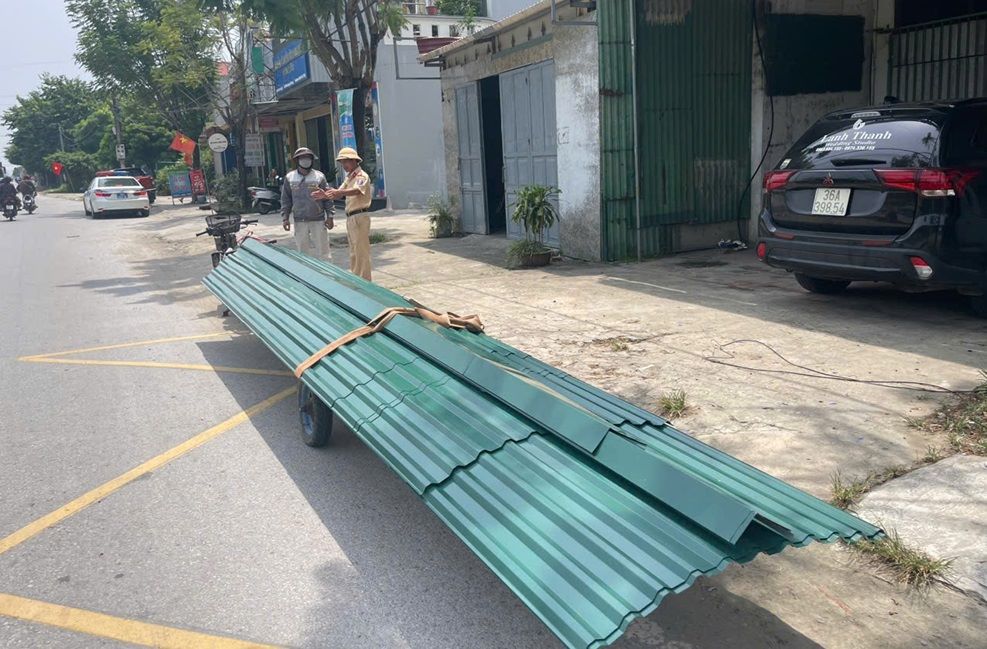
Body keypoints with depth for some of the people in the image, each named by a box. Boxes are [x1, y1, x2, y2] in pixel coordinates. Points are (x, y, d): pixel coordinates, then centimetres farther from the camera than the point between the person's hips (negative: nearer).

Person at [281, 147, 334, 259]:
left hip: (318, 220, -2)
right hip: (299, 222, 2)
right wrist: (285, 218, 2)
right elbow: (286, 200, 7)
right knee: (302, 251, 9)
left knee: (322, 250, -1)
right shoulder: (290, 178, 4)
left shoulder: (319, 176, -2)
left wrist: (329, 216, -4)